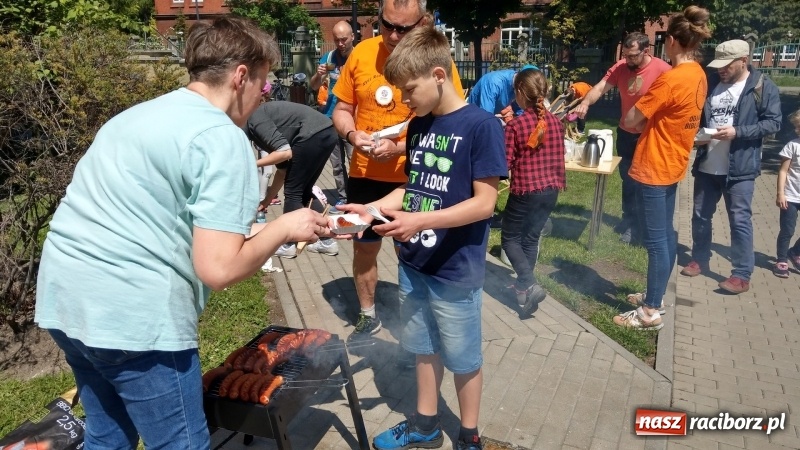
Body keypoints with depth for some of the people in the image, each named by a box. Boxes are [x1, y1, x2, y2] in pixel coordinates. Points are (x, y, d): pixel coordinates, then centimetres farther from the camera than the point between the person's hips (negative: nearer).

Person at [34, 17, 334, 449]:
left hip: (64, 296, 9)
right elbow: (218, 268, -19)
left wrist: (246, 231, 19)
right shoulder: (222, 138, -12)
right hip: (131, 312, -9)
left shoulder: (140, 114, 16)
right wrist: (284, 227, -3)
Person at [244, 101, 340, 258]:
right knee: (303, 191, 18)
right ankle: (326, 240, 21)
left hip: (314, 135, -9)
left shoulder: (253, 120, -2)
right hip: (327, 134, 10)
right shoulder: (262, 118, 25)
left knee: (292, 191, 4)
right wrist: (267, 200, 30)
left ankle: (289, 244, 15)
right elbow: (283, 168, 26)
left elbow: (285, 153, -13)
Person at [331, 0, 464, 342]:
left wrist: (400, 147, -25)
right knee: (364, 248, 17)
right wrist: (352, 135, -15)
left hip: (412, 178, -3)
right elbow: (342, 109, 7)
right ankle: (368, 317, 39)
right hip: (364, 174, 4)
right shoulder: (361, 53, -1)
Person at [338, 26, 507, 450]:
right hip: (413, 264, 6)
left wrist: (419, 221, -26)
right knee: (424, 349, 21)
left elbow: (485, 203, -19)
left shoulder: (481, 125, -16)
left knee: (463, 359, 12)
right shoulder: (418, 126, 5)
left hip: (456, 272, -6)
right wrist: (369, 208, -1)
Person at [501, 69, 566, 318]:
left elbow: (505, 163, -11)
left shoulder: (515, 125, -14)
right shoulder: (556, 122, 2)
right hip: (550, 190, 6)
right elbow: (558, 158, 10)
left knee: (510, 239, 10)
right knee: (531, 238, 18)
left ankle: (530, 285, -5)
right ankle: (523, 284, 26)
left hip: (525, 191, -6)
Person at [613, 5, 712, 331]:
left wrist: (635, 115, 3)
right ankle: (655, 296, 30)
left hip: (653, 169, -9)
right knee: (666, 235, 16)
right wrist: (646, 120, 2)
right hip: (673, 165, 10)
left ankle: (651, 313, 8)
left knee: (655, 241, -2)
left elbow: (630, 120, -18)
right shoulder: (698, 76, 8)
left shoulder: (670, 79, -22)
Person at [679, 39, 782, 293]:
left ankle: (742, 275, 8)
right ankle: (699, 260, 31)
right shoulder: (710, 83, 8)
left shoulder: (763, 87, -5)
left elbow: (773, 122, -8)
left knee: (740, 221, -1)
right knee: (700, 216, 13)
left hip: (740, 169, -5)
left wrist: (737, 132, -21)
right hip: (706, 166, 5)